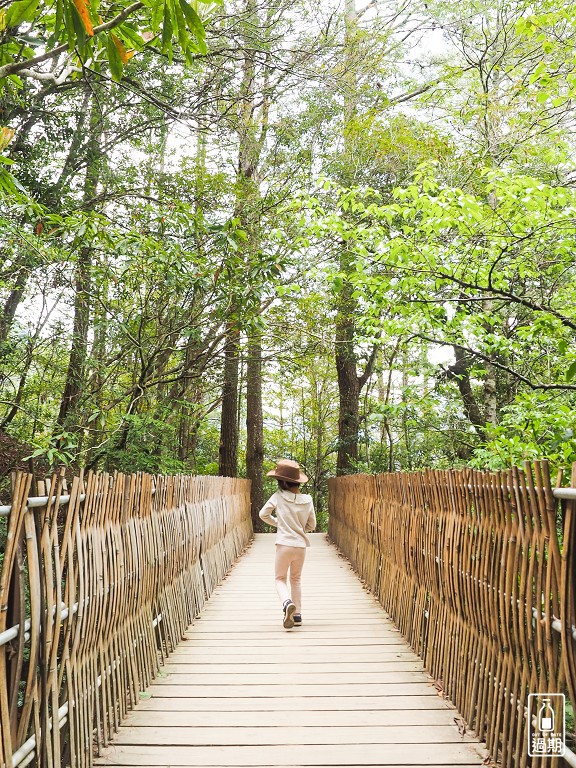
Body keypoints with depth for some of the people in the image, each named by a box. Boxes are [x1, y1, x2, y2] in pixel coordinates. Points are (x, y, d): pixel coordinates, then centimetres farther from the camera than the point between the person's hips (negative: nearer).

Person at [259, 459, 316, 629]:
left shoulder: (278, 497, -9)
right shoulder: (307, 500, -1)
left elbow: (263, 514, 0)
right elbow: (311, 525, 7)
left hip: (284, 545, -3)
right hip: (301, 546, 3)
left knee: (280, 579, 11)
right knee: (296, 579, 21)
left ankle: (287, 602, -17)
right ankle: (297, 614, 19)